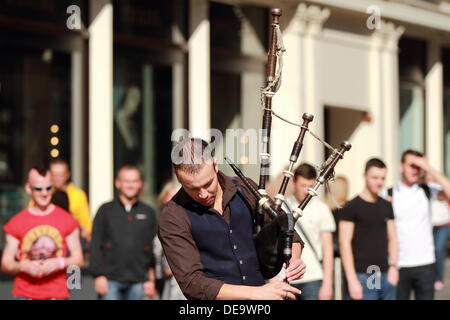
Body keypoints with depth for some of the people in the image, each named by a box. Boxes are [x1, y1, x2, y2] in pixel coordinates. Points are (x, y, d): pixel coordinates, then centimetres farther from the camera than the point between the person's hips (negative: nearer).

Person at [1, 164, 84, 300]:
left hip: (58, 294, 0)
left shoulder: (67, 220, 5)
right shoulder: (16, 223, 4)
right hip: (24, 295, 0)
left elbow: (78, 259, 6)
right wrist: (24, 266, -14)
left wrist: (59, 263, -13)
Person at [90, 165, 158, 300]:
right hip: (110, 280, -2)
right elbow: (95, 246, 3)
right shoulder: (105, 210, 6)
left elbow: (155, 249, 10)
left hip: (138, 282, 2)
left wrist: (152, 279, 4)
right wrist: (99, 275, -6)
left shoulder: (148, 213, 11)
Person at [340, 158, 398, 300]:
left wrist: (393, 266, 1)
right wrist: (352, 280, -13)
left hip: (386, 275, 5)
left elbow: (392, 238, 17)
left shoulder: (386, 206, 13)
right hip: (363, 276, -5)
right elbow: (345, 243, -8)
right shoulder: (351, 207, -4)